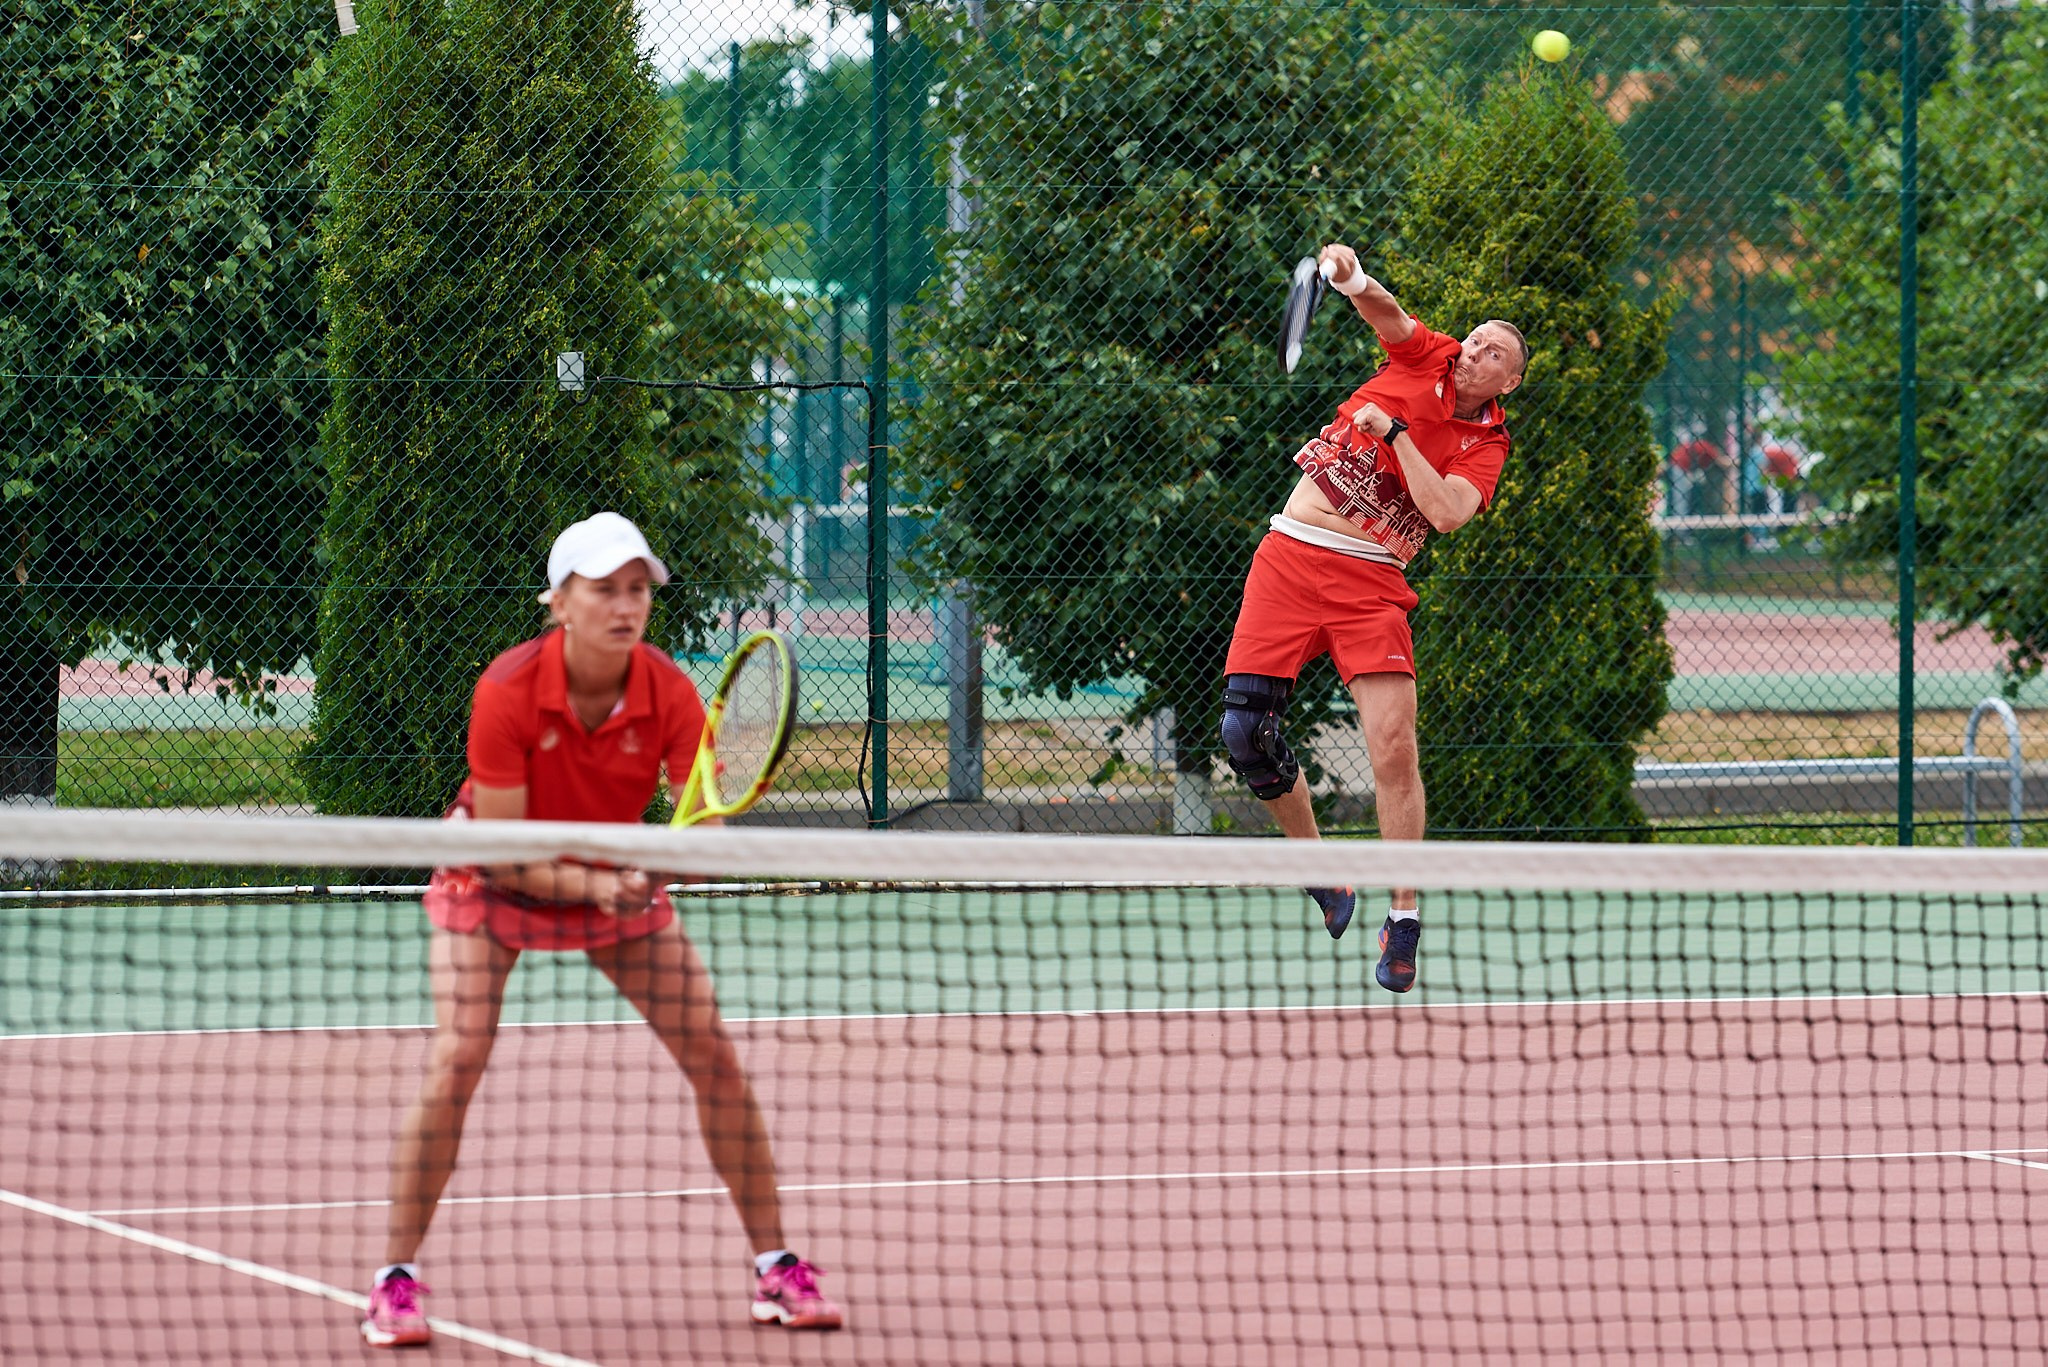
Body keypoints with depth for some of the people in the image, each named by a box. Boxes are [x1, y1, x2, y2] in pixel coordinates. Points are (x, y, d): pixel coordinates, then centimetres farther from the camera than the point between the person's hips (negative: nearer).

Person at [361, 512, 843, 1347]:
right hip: (496, 877, -3)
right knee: (456, 1062, -20)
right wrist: (592, 885, -41)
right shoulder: (508, 691, -31)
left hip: (617, 876, 3)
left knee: (712, 1051, -7)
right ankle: (394, 1283, -7)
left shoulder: (669, 695, -24)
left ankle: (775, 1270, 5)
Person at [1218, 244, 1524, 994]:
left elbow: (1446, 512, -15)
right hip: (1290, 557, 2)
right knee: (1245, 732, -6)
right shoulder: (1424, 361, 9)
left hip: (1370, 584, -2)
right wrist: (1351, 277, -31)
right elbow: (1384, 311, -9)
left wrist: (1395, 431, -15)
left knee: (1394, 749, -14)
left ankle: (1404, 917, -2)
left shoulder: (1486, 446, 3)